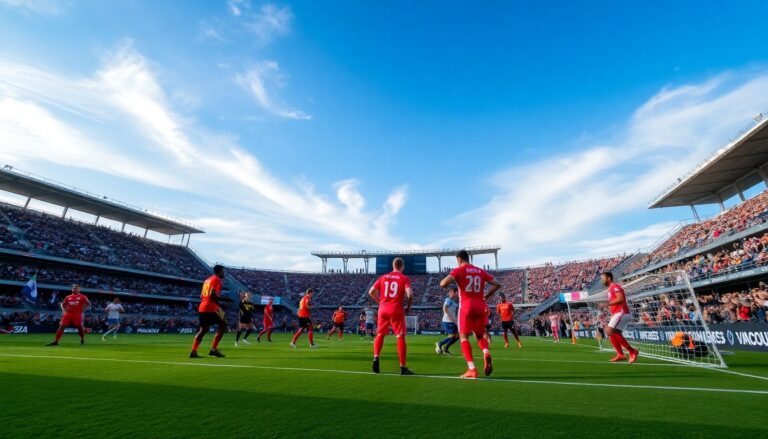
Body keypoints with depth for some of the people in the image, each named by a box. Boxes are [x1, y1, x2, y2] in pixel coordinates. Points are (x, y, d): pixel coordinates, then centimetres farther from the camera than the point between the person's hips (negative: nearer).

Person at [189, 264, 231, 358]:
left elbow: (201, 296, 22)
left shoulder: (207, 280, 21)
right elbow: (212, 294, -20)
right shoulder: (216, 279, -7)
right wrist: (224, 299, -10)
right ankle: (213, 349, -3)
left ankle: (193, 351, 9)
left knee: (203, 329, 15)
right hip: (210, 308, -9)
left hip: (202, 308, 9)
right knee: (223, 325, 0)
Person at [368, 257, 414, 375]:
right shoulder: (404, 278, 0)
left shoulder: (383, 277, 11)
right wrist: (409, 307, 2)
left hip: (383, 309, 4)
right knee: (400, 337, 3)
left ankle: (376, 359, 8)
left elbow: (371, 292, 6)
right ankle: (403, 367, 5)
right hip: (396, 310, -3)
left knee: (380, 334, 18)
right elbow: (409, 294, -14)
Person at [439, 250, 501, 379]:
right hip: (480, 307, 5)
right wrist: (485, 296, 17)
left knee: (464, 336, 6)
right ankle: (486, 353, -10)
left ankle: (472, 370, -2)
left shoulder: (458, 270, -3)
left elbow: (443, 284, -17)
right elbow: (497, 284, 11)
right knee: (480, 335, 20)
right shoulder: (481, 271, 12)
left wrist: (443, 282, 6)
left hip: (466, 306, -4)